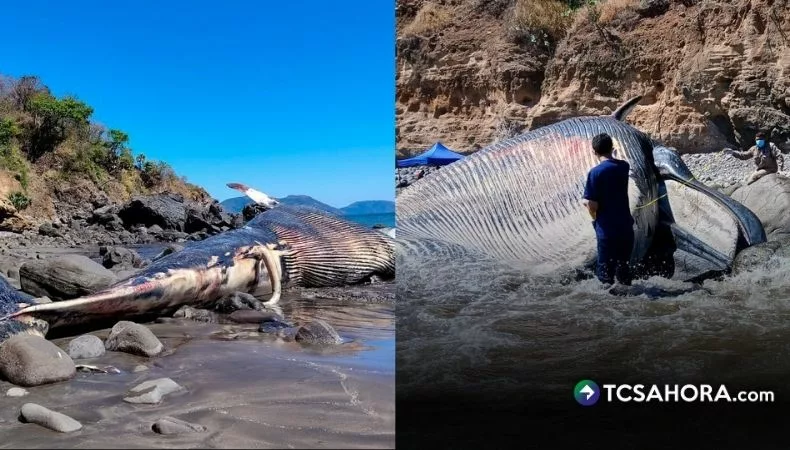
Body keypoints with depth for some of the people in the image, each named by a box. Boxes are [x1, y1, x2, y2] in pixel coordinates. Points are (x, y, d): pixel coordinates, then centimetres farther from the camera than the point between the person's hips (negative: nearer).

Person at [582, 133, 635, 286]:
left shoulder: (595, 172, -16)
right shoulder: (624, 166, 1)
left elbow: (591, 204, -18)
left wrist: (595, 217, 0)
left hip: (607, 228, -5)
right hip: (625, 225, 5)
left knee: (605, 268, 6)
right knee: (624, 265, 18)